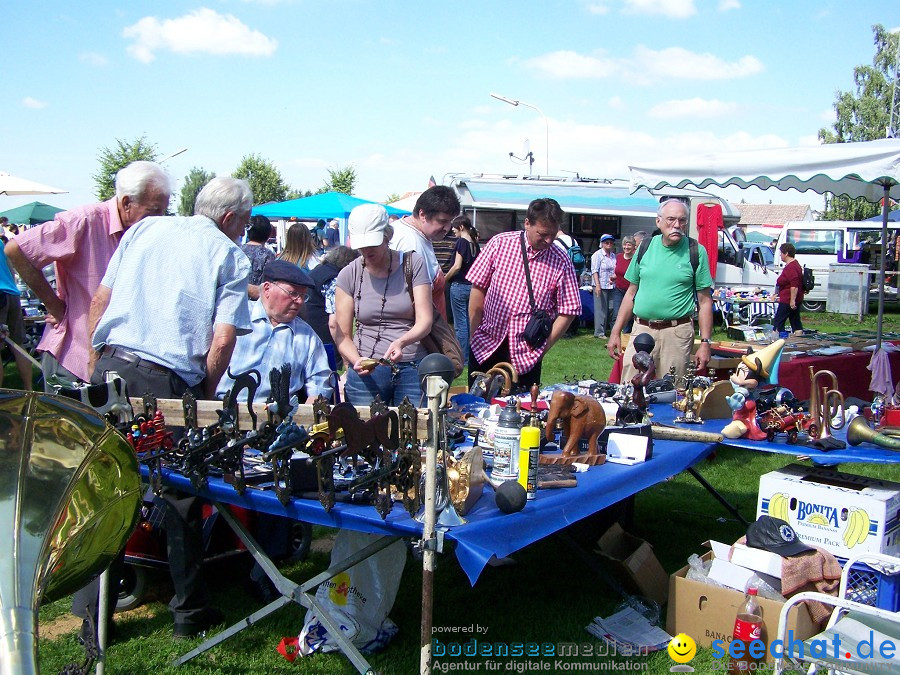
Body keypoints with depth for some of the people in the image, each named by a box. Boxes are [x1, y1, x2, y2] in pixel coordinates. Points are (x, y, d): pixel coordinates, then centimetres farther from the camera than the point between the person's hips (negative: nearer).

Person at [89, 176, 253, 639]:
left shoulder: (144, 229, 16)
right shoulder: (231, 257, 4)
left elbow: (100, 301, 13)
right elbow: (223, 340, -6)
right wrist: (205, 395, 6)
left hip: (110, 369, 4)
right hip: (169, 383, -3)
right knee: (182, 496, 11)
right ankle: (189, 609, 23)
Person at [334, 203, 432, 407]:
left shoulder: (413, 264, 0)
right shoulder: (348, 275, 3)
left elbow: (424, 321, -6)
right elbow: (342, 335, 2)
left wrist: (401, 342, -26)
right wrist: (357, 361, -18)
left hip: (413, 368, -1)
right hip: (366, 372, 1)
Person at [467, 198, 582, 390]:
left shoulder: (561, 261, -3)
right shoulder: (500, 243, -3)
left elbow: (568, 311, 0)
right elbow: (478, 289, 1)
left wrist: (543, 347, -4)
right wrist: (474, 336, -1)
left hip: (526, 355, 0)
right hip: (486, 346, 1)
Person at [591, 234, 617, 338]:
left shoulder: (614, 256, 16)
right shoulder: (597, 255, -3)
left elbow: (617, 270, 23)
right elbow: (594, 271, -10)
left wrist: (615, 276, 1)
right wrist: (597, 285, -18)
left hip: (612, 286, 6)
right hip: (601, 286, -6)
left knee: (612, 308, 5)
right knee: (601, 309, -4)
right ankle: (599, 332, 1)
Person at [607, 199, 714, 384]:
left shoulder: (696, 252, 0)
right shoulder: (646, 247, 8)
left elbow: (705, 301, 0)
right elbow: (631, 293, 13)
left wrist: (705, 342, -6)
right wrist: (615, 332, 8)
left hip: (677, 332, -2)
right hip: (641, 329, 2)